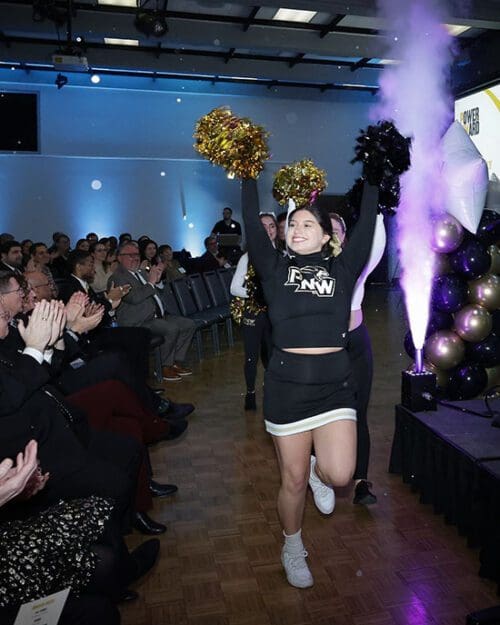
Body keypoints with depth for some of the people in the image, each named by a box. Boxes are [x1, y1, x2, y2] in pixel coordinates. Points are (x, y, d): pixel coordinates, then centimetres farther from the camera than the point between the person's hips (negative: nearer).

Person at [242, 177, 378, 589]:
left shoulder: (343, 270, 6)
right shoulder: (276, 269, 4)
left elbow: (366, 225, 2)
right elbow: (252, 224, -1)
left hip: (335, 383, 1)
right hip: (286, 384, 0)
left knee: (340, 474, -13)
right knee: (294, 479, 10)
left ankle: (319, 472, 26)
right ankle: (293, 550, 38)